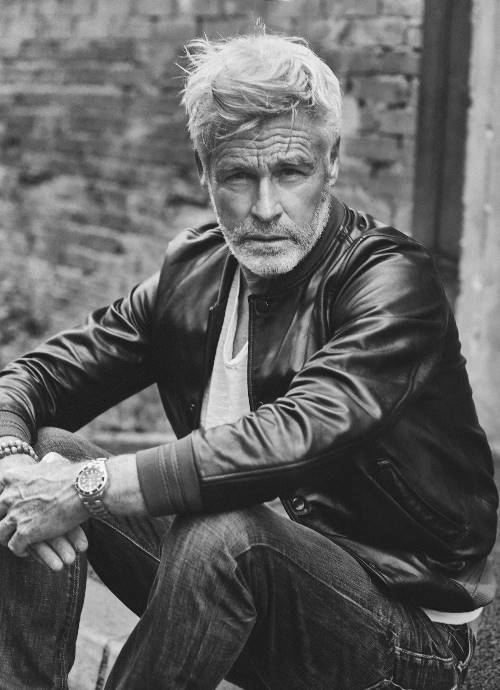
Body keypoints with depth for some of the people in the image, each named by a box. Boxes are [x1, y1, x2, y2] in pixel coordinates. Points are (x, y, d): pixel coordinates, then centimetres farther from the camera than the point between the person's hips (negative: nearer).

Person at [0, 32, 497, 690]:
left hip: (406, 631, -6)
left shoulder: (393, 282, -19)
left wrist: (89, 487, -34)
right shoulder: (193, 269, 2)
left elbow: (298, 437, -35)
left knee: (223, 533, -35)